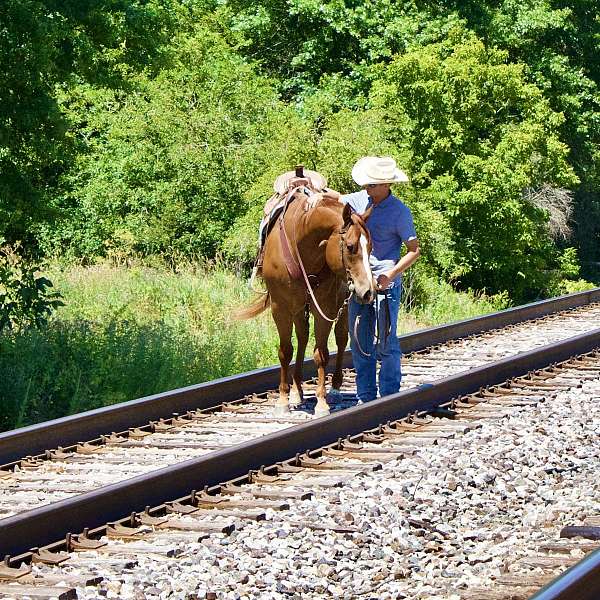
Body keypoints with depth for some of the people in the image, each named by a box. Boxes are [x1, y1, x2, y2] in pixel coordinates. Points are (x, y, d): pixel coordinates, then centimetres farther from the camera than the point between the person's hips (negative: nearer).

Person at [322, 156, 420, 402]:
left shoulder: (400, 212, -12)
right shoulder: (360, 200, 4)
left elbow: (414, 250, -9)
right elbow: (337, 199, 25)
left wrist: (390, 275, -20)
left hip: (385, 282, -6)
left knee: (385, 342, -3)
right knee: (359, 341, 8)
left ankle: (390, 397, 5)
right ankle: (365, 396, 16)